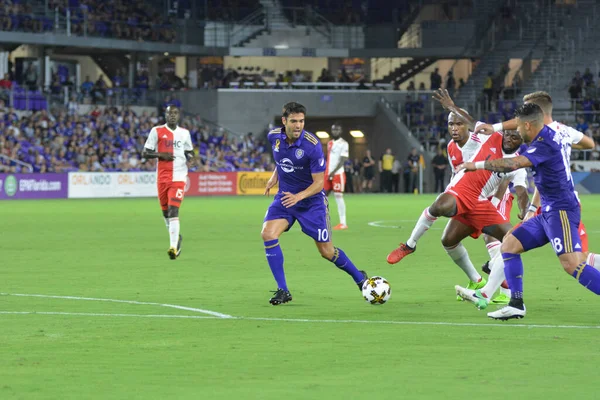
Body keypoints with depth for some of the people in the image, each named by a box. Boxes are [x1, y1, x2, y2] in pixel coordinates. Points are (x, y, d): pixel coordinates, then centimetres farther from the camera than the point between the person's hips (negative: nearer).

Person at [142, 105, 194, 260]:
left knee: (174, 211, -15)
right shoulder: (157, 131, 3)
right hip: (162, 177, 1)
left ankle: (173, 247, -22)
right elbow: (145, 153, 3)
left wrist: (190, 157, -1)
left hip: (179, 177, -1)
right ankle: (176, 237, 36)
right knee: (165, 212, 10)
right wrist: (160, 155, -14)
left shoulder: (184, 133, 10)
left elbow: (190, 152, 22)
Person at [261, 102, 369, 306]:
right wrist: (274, 176, 2)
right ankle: (283, 291, -13)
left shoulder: (312, 146, -24)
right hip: (285, 197, 4)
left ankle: (359, 278, 31)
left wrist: (299, 196, -36)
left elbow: (318, 183, -20)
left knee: (327, 251, 3)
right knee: (268, 233, -21)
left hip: (311, 201, -4)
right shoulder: (274, 137, -9)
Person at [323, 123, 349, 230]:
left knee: (338, 197, -7)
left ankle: (343, 223, -2)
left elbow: (342, 160, -14)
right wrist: (325, 173, 15)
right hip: (328, 174, 8)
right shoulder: (330, 143, 16)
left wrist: (333, 172, -21)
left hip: (338, 174, -8)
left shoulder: (343, 144, -7)